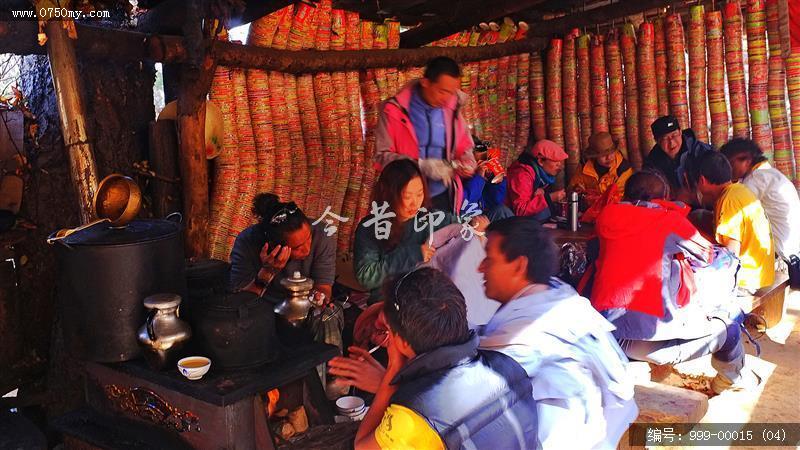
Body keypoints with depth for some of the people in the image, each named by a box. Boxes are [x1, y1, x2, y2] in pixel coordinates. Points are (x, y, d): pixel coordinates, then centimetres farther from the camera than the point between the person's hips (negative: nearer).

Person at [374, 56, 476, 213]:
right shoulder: (394, 110, -11)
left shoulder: (452, 107, 2)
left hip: (442, 197, 4)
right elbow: (382, 156, -12)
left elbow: (464, 147, 14)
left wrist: (466, 161, -9)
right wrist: (421, 165, -23)